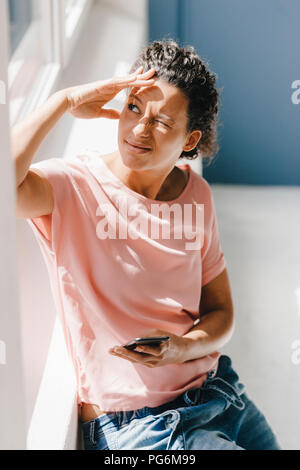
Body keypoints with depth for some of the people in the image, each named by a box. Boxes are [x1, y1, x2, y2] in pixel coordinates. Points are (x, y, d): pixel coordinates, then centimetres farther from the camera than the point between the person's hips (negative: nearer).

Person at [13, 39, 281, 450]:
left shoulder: (196, 194, 3)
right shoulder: (74, 186, -12)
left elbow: (220, 311, 7)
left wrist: (183, 348, -13)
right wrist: (65, 101, -25)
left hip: (217, 391, 6)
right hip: (131, 425, -5)